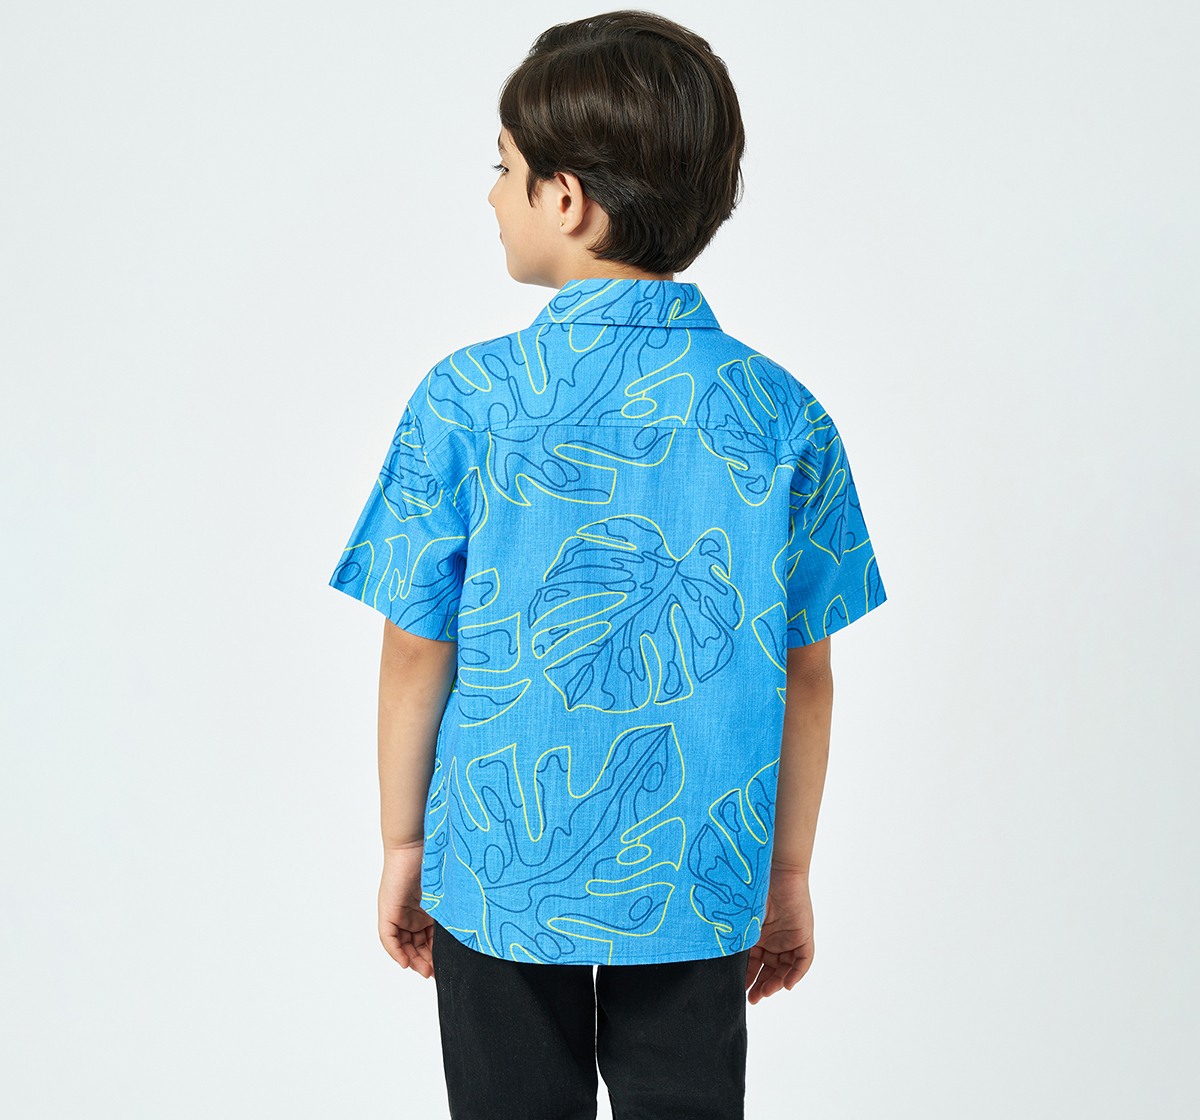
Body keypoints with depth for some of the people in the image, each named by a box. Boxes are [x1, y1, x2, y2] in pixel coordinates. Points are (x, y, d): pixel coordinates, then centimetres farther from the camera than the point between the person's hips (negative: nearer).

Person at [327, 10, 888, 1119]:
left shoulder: (465, 402, -13)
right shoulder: (781, 415, -8)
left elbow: (417, 652, -8)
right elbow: (808, 675, -4)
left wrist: (403, 843, 7)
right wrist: (789, 877, 8)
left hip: (502, 878, -1)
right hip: (700, 887, 1)